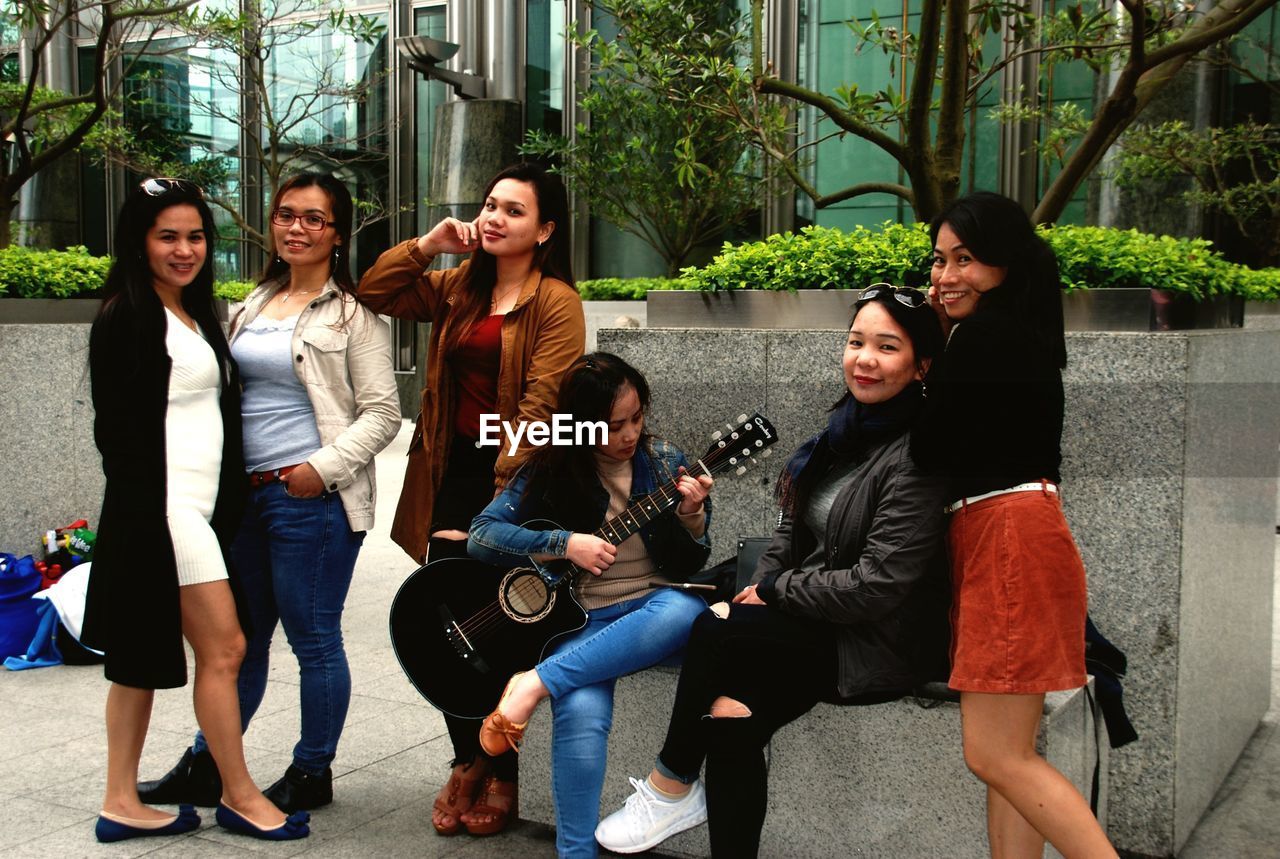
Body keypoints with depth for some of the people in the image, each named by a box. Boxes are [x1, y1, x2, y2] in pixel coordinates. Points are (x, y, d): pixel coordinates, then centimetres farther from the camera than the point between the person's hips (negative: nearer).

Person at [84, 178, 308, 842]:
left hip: (200, 509, 9)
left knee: (146, 657, 11)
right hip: (164, 509, -8)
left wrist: (229, 506, 12)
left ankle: (122, 804, 17)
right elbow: (117, 429, -14)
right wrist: (151, 520, -19)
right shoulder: (126, 317, -9)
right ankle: (240, 797, 10)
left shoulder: (195, 314, 17)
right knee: (223, 648, -3)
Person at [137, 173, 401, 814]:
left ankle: (312, 773, 19)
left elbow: (382, 412, -9)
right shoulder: (255, 305, 16)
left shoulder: (353, 312, -4)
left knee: (313, 640, 4)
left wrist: (324, 467, -18)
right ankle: (206, 767, 27)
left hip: (312, 498, -7)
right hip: (243, 494, 7)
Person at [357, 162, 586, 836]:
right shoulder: (458, 287, 12)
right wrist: (426, 246, 3)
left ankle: (504, 776, 21)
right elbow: (373, 293, 16)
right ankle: (469, 759, 26)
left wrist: (506, 488, -21)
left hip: (512, 482, -6)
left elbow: (542, 403, -16)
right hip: (454, 475, 6)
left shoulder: (555, 301, -8)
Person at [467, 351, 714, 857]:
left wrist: (691, 517, -16)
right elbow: (481, 535, -6)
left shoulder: (663, 464, 4)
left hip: (652, 608, 2)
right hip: (578, 619, -2)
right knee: (582, 712, -34)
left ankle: (536, 682, -33)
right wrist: (564, 544, -16)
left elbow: (690, 568, 4)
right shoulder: (550, 470, 1)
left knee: (685, 609, -36)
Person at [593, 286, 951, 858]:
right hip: (817, 623, 7)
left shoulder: (918, 458, -18)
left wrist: (774, 593, -11)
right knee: (731, 715, -17)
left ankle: (671, 785, 0)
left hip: (879, 644, -7)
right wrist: (760, 588, -2)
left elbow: (878, 586, -22)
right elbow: (792, 528, 16)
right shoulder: (845, 428, 8)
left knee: (715, 631, -21)